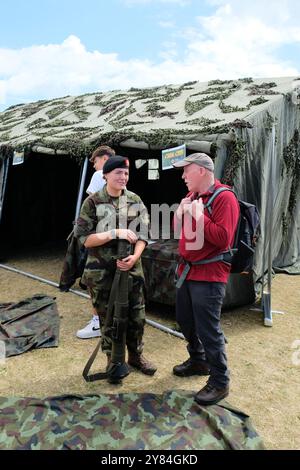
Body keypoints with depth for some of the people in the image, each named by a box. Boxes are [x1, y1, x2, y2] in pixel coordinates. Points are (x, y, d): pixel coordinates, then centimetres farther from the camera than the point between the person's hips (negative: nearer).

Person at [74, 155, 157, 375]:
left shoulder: (135, 200, 4)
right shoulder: (93, 202, -5)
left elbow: (143, 234, 1)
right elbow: (84, 239, -10)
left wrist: (135, 257, -16)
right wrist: (114, 233, -20)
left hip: (132, 269, 3)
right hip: (102, 272, -3)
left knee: (137, 317, 12)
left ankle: (136, 356, 35)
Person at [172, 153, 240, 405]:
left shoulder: (224, 198, -14)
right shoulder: (193, 195, 12)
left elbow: (223, 238, -23)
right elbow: (179, 228, 18)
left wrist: (199, 215, -20)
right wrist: (181, 211, -1)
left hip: (209, 275, -9)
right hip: (187, 270, 9)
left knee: (208, 330, -3)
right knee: (186, 322, 20)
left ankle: (220, 382, 14)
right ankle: (198, 361, 41)